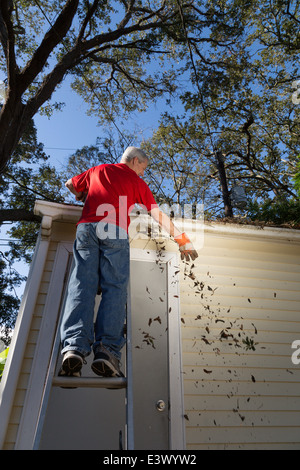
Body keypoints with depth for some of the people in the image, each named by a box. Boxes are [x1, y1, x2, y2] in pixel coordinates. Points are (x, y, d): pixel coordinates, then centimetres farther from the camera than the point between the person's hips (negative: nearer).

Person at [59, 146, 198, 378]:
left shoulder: (97, 170, 29)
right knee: (115, 289, -7)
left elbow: (70, 184, 41)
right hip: (115, 231, -3)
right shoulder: (136, 181, 18)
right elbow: (158, 214, 14)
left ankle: (74, 347, -22)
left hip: (86, 227, 3)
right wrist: (182, 239, 17)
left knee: (82, 285, -7)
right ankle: (107, 350, -20)